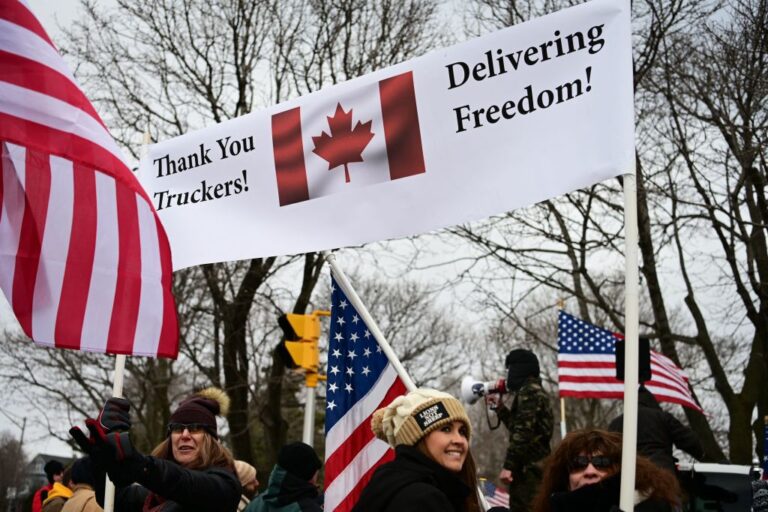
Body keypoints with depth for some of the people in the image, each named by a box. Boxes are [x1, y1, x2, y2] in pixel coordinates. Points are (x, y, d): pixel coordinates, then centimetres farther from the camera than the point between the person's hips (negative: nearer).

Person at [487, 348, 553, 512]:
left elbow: (522, 432, -19)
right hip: (536, 466, 10)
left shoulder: (528, 392, -9)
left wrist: (508, 466, -20)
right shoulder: (537, 391, 22)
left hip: (528, 468, -10)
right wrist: (499, 407, 28)